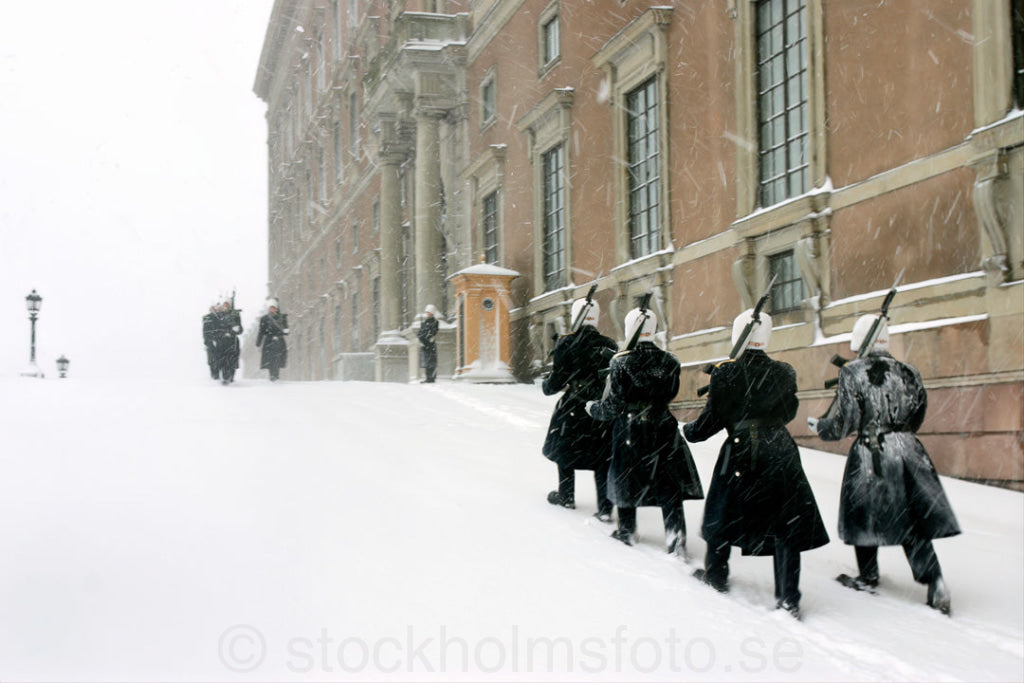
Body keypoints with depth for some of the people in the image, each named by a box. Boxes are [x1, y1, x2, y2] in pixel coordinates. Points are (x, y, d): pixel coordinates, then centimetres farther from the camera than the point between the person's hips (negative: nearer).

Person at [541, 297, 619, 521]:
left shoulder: (566, 343, -11)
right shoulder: (609, 345, -2)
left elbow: (558, 379, -10)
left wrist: (546, 386, 11)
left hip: (573, 408, -2)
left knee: (564, 448, 20)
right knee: (602, 456, 7)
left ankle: (566, 496, 31)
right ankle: (605, 507, 0)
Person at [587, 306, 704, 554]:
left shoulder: (621, 362, -15)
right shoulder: (669, 362, -6)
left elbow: (612, 406, -12)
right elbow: (671, 394, 9)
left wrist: (592, 408, 7)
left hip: (630, 429, -2)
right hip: (663, 429, 2)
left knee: (626, 478, 17)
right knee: (669, 484, 8)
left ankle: (627, 531, 29)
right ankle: (676, 535, 2)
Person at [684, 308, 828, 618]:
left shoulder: (724, 373, -8)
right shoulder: (784, 373, -1)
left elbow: (713, 418, -4)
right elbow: (788, 412, 11)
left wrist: (690, 431, 14)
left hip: (740, 453, -1)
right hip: (780, 452, 1)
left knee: (724, 513, 20)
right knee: (786, 524, 4)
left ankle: (715, 574, 36)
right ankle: (788, 598, -1)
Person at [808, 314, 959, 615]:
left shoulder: (852, 373, -7)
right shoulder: (907, 372, 6)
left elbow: (843, 423, -8)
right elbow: (916, 417, 15)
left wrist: (818, 426, 11)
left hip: (869, 454, -4)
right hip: (908, 450, 4)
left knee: (865, 516, 14)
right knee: (913, 522, 7)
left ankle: (868, 577, 25)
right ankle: (935, 582, -4)